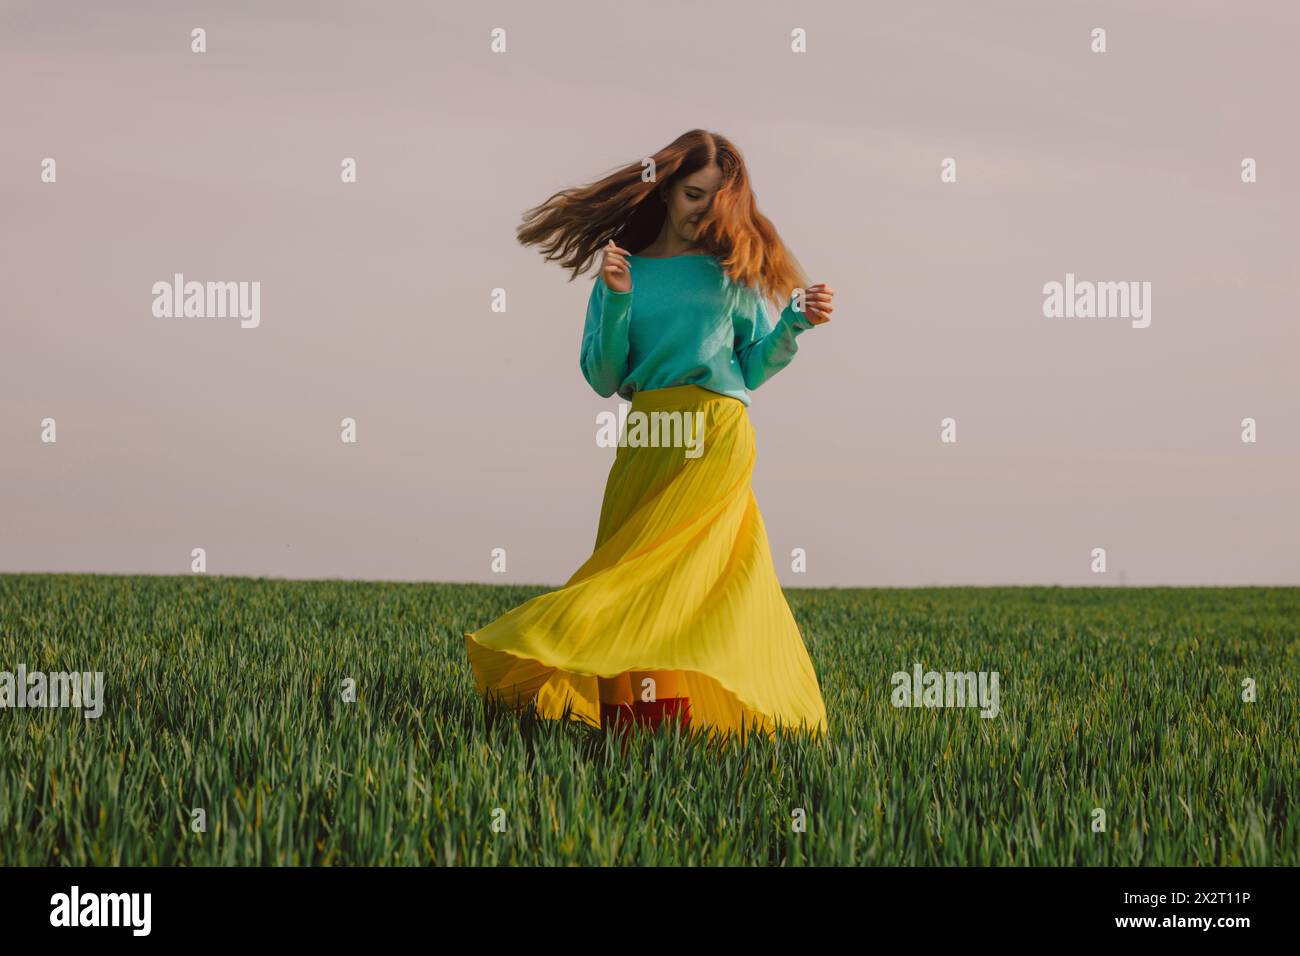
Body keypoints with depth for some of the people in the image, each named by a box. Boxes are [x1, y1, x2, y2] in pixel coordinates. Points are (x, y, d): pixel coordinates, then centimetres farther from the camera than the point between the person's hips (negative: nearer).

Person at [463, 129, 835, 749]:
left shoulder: (732, 272, 12)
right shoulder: (624, 273, 12)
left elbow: (751, 369, 13)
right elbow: (602, 378, 5)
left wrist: (795, 325, -2)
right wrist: (617, 302, -7)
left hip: (716, 440, -2)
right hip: (644, 443, 2)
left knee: (657, 565, -13)